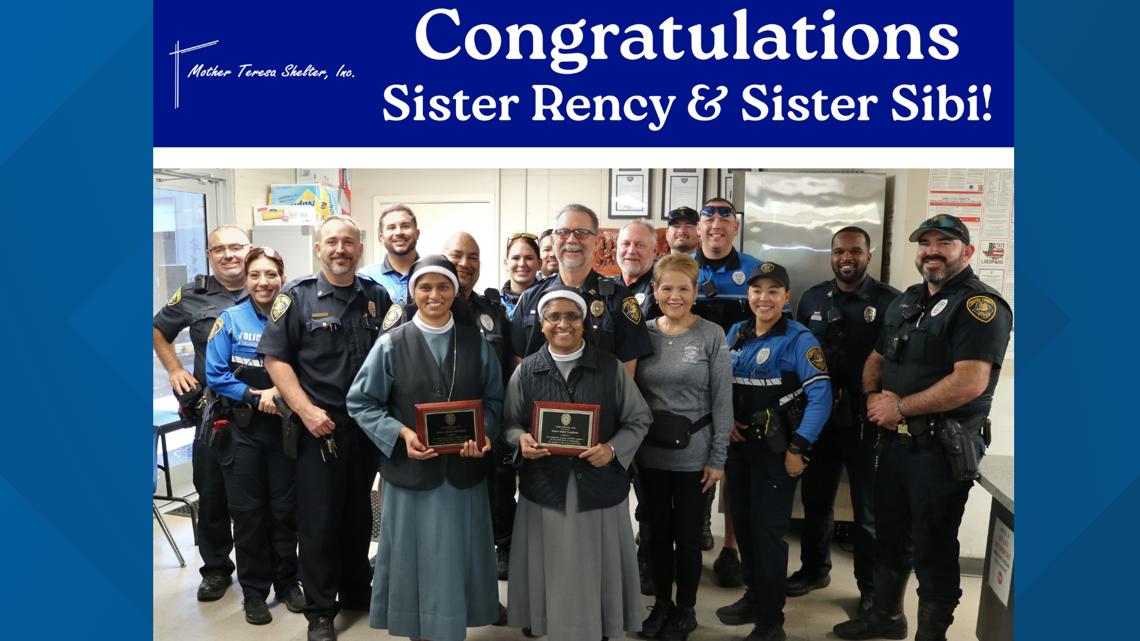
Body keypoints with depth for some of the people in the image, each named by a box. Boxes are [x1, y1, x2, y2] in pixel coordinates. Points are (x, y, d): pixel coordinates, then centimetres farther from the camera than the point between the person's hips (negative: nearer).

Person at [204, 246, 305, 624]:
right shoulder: (230, 319, -3)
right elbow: (215, 376, -7)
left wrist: (282, 391, -18)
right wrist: (256, 395, -16)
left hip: (284, 426, 1)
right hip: (242, 427, -1)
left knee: (285, 508, 10)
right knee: (248, 511, 7)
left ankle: (287, 581, 27)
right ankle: (254, 590, 22)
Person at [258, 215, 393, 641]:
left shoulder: (377, 296, 5)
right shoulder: (297, 296, -4)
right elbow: (275, 357, -6)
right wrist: (305, 409, -15)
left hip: (368, 426, 3)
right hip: (319, 427, -3)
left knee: (359, 514, 16)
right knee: (318, 520, 4)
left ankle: (358, 593, 34)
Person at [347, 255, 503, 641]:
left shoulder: (477, 343, 2)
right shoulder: (391, 344, -5)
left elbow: (493, 399, 7)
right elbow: (361, 403, -3)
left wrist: (483, 434, -12)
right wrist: (401, 434, -16)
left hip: (463, 470, 2)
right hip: (411, 469, -2)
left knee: (457, 557, 13)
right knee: (416, 556, 10)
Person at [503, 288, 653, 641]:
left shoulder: (611, 367, -2)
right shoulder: (525, 371, 2)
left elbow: (639, 420, 2)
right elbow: (509, 423, 8)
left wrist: (613, 449, -15)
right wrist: (521, 439, -14)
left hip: (600, 487, 0)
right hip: (545, 489, 1)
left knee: (596, 573, 11)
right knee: (551, 573, 10)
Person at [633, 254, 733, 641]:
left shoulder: (712, 335, -7)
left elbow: (722, 400, -6)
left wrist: (718, 458, -8)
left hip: (693, 455, -2)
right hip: (650, 454, 3)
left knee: (688, 535, 10)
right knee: (658, 532, 15)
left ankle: (685, 610, 29)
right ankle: (661, 604, 33)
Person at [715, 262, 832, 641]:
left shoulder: (798, 339, -12)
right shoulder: (736, 333, 6)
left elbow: (821, 396, -18)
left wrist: (798, 448, -20)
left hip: (776, 448, -6)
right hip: (739, 443, 6)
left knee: (768, 529, 0)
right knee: (743, 523, 14)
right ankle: (753, 598, 33)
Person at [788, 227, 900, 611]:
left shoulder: (890, 301, -6)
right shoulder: (812, 299, 7)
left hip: (868, 419, -4)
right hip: (819, 416, 4)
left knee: (870, 507, 8)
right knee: (815, 497, 15)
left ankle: (872, 586, 24)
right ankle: (814, 569, 34)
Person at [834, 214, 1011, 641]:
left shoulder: (980, 306, -15)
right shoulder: (908, 301, 12)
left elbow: (970, 382, -26)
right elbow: (877, 358, 18)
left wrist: (900, 406, -19)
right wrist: (873, 396, -3)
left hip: (942, 449, -8)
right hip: (896, 440, 8)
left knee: (933, 550, 4)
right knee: (889, 534, 21)